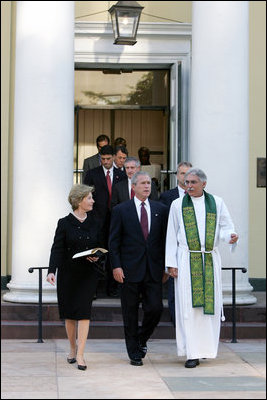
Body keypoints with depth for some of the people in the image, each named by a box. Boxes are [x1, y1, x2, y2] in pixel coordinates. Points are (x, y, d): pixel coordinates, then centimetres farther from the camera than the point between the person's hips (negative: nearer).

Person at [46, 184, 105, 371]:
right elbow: (57, 249, -8)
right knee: (69, 313, 7)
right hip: (68, 273, -1)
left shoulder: (95, 223, 6)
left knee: (84, 311, -10)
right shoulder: (65, 223, -2)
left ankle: (80, 355, -8)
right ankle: (72, 349, 26)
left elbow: (102, 247, 13)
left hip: (88, 273, 1)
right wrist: (51, 271, -20)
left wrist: (97, 257, -9)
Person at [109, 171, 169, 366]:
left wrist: (166, 266, 6)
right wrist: (116, 266, -9)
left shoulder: (161, 209, 8)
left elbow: (165, 239, 11)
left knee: (155, 308, -3)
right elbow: (114, 242, 0)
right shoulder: (120, 210, 1)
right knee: (130, 313, 4)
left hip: (153, 269, 2)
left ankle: (142, 338, 25)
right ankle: (134, 352, 15)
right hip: (130, 270, -2)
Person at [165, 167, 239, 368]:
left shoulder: (216, 203, 9)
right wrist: (172, 263, -1)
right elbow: (171, 236, 6)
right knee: (189, 306, -6)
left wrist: (230, 236, -16)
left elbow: (225, 226, 8)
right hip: (187, 260, -1)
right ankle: (193, 353, -5)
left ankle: (208, 348, 15)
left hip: (210, 260, 1)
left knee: (210, 304, 1)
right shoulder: (178, 205, 7)